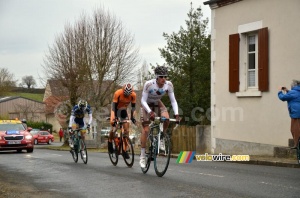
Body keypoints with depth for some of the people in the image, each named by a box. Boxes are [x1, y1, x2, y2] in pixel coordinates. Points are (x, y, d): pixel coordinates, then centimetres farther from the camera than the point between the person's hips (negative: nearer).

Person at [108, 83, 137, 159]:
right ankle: (110, 141, 19)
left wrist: (132, 117, -24)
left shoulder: (133, 95, -22)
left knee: (126, 129, -10)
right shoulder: (118, 93, -30)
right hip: (116, 110, -2)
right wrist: (113, 118, -36)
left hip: (124, 110, 2)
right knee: (113, 128, -13)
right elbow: (113, 106, -29)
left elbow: (133, 107, -13)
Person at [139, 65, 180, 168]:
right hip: (147, 104, -3)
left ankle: (161, 140, -4)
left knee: (166, 118, -28)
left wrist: (176, 114, -29)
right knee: (145, 130, -11)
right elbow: (143, 101, -28)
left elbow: (173, 100, -16)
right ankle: (142, 156, -3)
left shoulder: (169, 85, -23)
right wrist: (150, 112, -42)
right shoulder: (149, 84, -32)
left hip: (157, 103, 3)